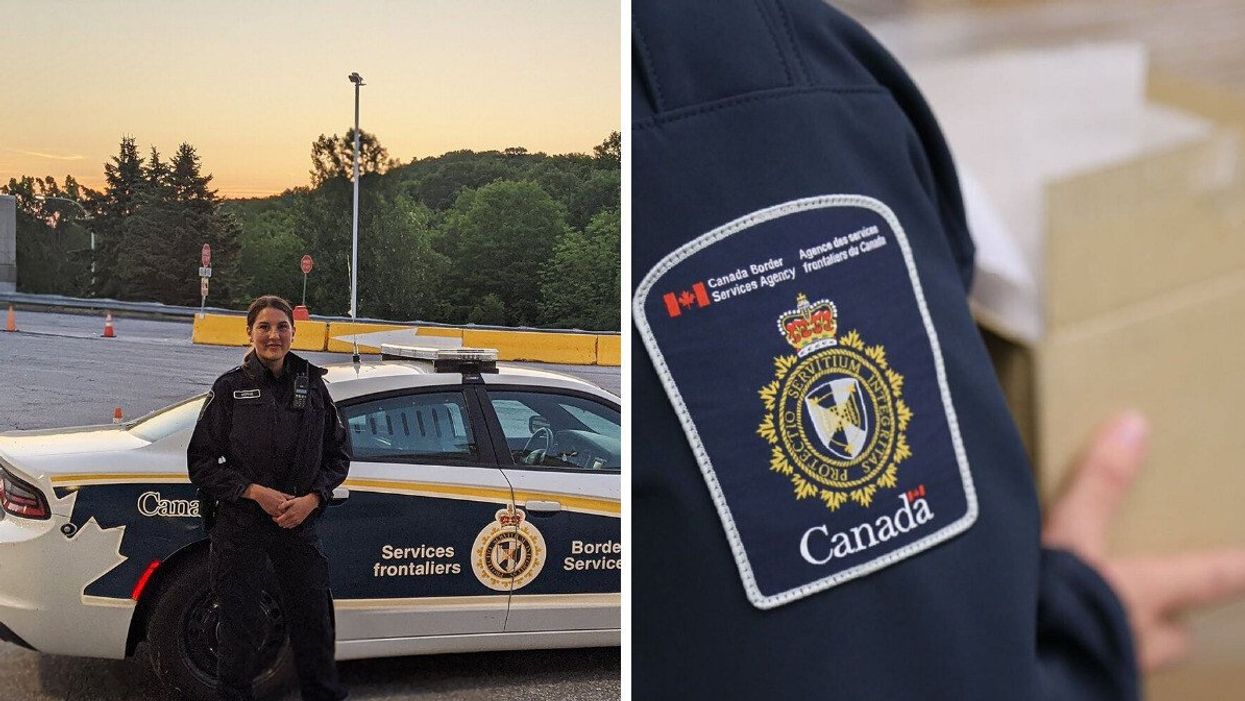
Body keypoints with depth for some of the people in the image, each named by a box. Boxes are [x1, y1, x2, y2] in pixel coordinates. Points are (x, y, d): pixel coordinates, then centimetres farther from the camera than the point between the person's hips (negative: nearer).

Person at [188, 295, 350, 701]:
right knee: (240, 626, 6)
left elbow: (338, 455, 10)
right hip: (240, 526, -2)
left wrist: (312, 499, -7)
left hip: (300, 526, 2)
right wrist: (255, 492, -14)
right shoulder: (230, 387, -2)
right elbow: (202, 462, -2)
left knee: (313, 621, 9)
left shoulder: (312, 385, 4)